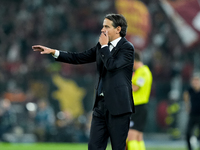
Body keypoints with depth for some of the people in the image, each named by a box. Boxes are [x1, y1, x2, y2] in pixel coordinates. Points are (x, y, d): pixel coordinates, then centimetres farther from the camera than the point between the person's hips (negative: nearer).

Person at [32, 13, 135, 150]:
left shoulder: (127, 48, -9)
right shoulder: (101, 46, 14)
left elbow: (111, 65, -24)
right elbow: (79, 58, 14)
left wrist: (104, 46, -10)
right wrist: (53, 52, 8)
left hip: (118, 107, -7)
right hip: (101, 105, 7)